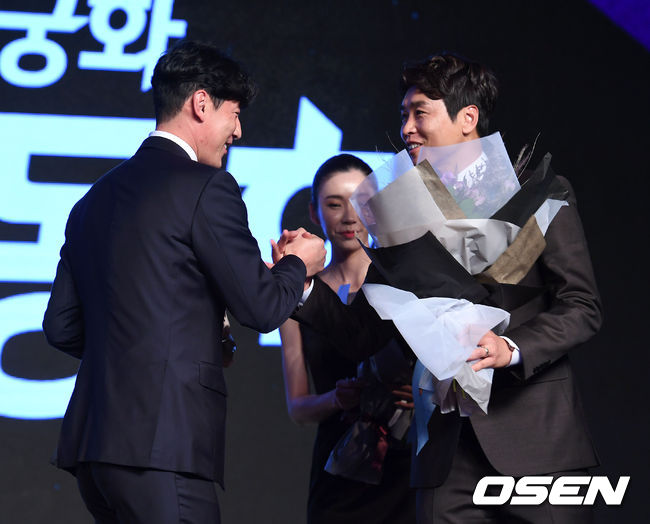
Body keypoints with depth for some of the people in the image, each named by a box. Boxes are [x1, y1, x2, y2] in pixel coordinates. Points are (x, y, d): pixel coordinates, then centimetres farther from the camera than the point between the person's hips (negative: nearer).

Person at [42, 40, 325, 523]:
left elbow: (62, 327, 19)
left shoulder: (96, 197, 18)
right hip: (160, 443, -8)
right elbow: (261, 307, -5)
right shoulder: (206, 186, -6)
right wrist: (299, 264, 15)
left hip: (93, 444, 9)